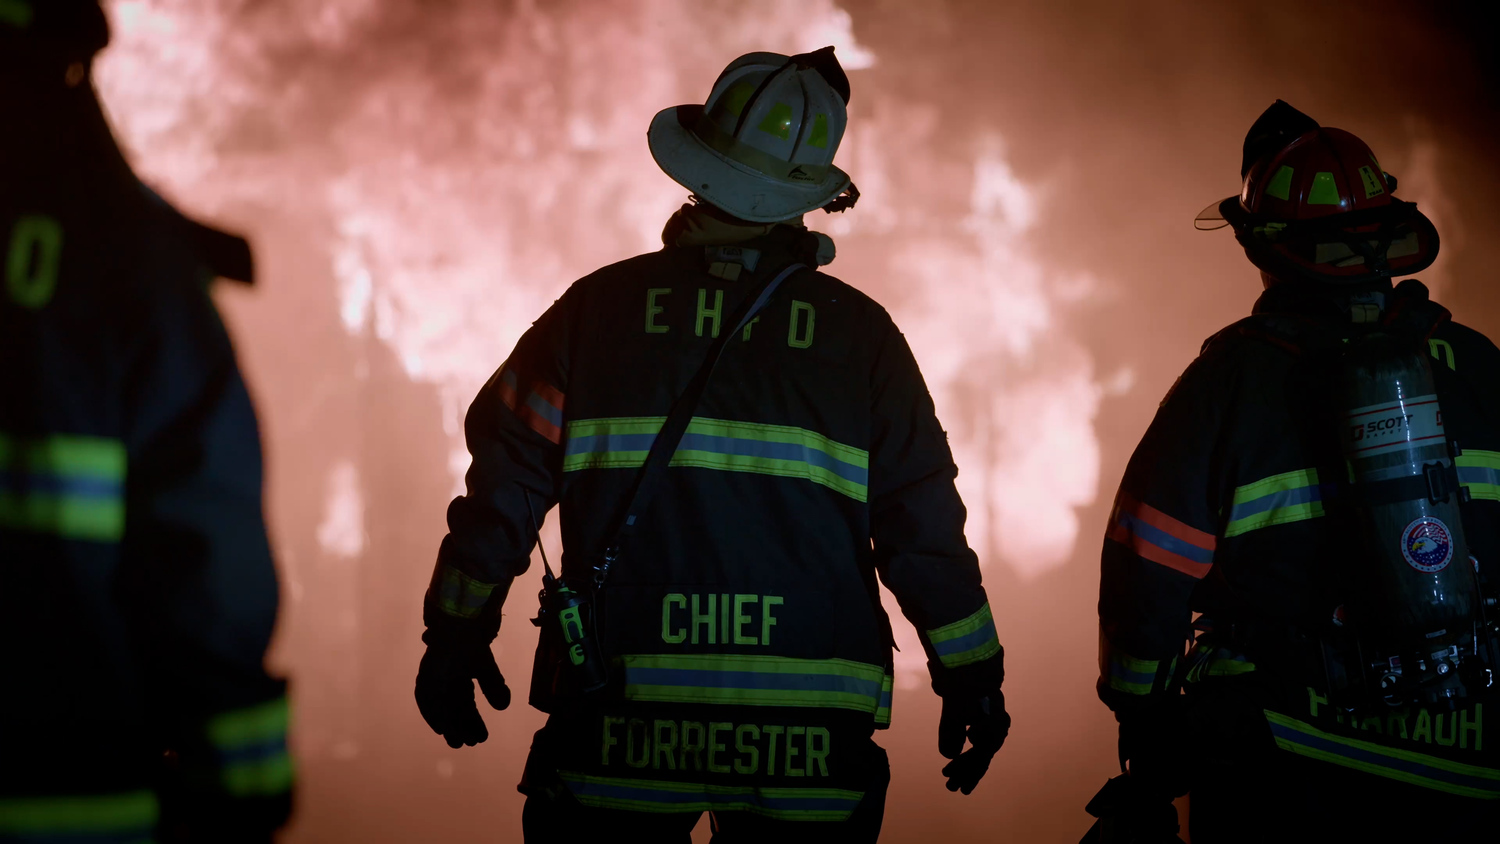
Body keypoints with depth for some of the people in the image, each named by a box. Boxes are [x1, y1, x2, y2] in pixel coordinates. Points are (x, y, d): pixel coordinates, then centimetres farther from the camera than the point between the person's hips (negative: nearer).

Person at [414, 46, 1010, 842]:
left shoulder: (596, 307, 0)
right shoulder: (863, 335, 0)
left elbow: (504, 486, 2)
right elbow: (925, 530, 1)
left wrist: (455, 635, 13)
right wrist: (971, 679, 12)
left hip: (617, 725, 0)